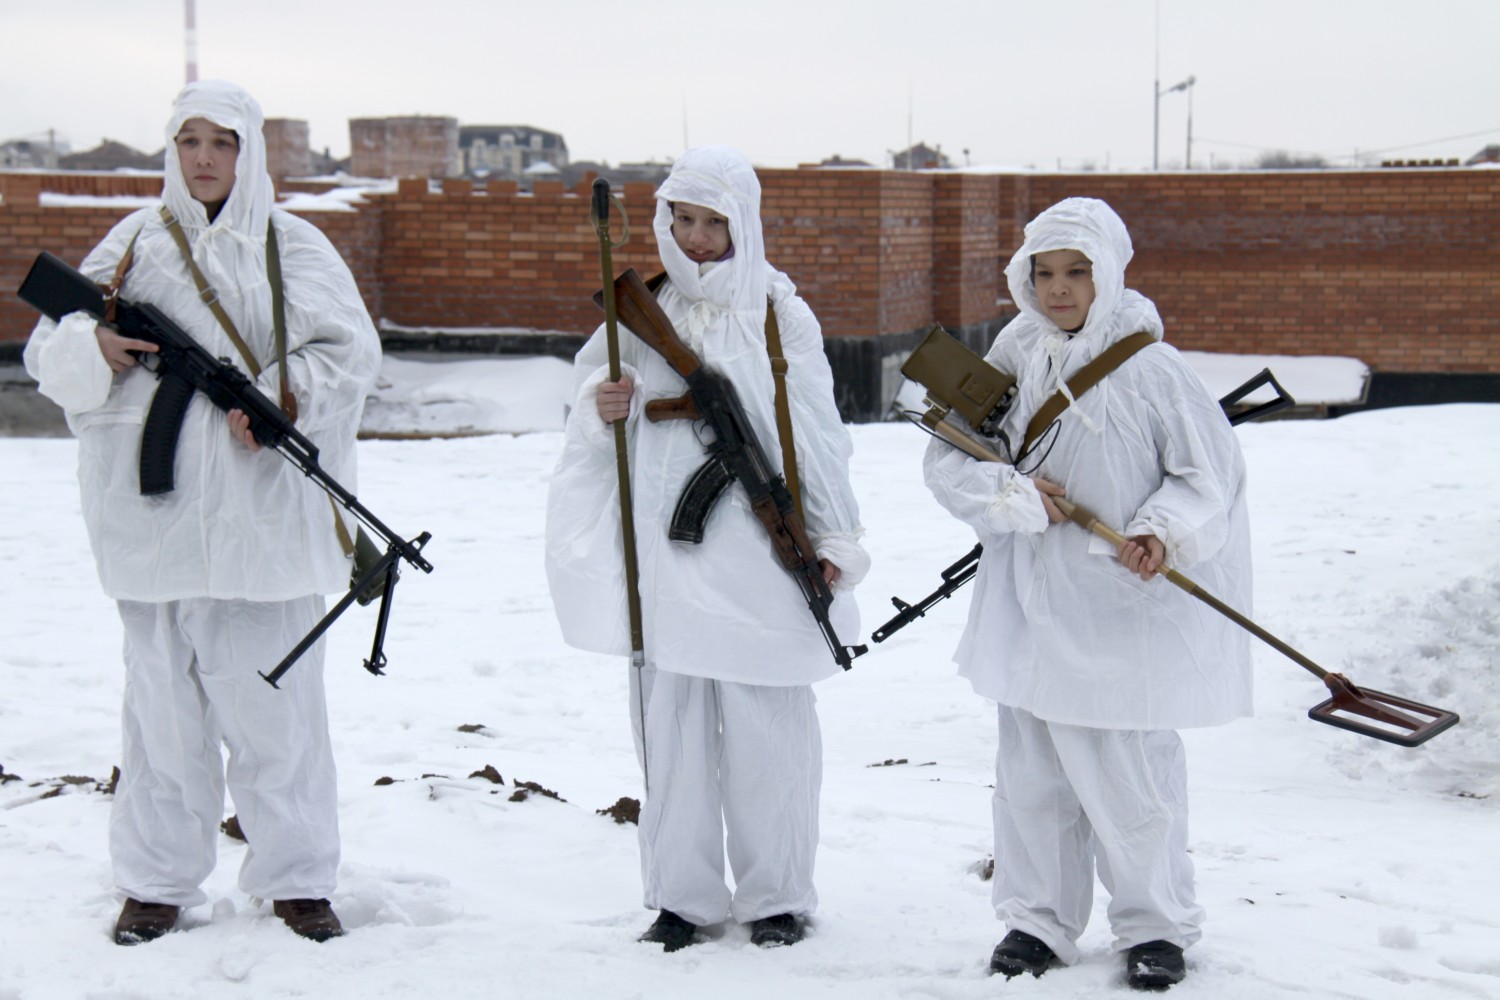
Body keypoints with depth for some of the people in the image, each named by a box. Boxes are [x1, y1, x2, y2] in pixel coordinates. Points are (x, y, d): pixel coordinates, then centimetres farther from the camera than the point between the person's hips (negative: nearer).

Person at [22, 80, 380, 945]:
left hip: (263, 507, -1)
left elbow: (351, 355, -1)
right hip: (154, 506, 1)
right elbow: (50, 356, 6)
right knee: (161, 689, 6)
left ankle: (297, 876, 13)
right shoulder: (135, 242, 9)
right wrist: (96, 347, -15)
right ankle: (158, 880, 17)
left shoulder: (294, 247, 6)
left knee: (275, 692, 1)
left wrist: (281, 397, -17)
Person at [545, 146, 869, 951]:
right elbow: (595, 413, 15)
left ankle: (775, 895, 15)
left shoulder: (777, 312, 1)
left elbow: (816, 429, 3)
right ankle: (682, 893, 17)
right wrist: (602, 412, -9)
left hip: (756, 548, -3)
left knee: (765, 724, 2)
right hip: (662, 546, 3)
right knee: (671, 721, 6)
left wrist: (835, 536, 1)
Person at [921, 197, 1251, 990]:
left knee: (1132, 770, 3)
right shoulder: (1012, 358, 2)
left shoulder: (1148, 366, -9)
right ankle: (1038, 917, 27)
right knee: (1032, 767, 11)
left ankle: (1154, 926, 21)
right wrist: (1010, 494, -15)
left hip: (1127, 605, -4)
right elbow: (947, 458, 3)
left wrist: (1164, 530, -21)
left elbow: (1211, 470, -5)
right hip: (1032, 603, 4)